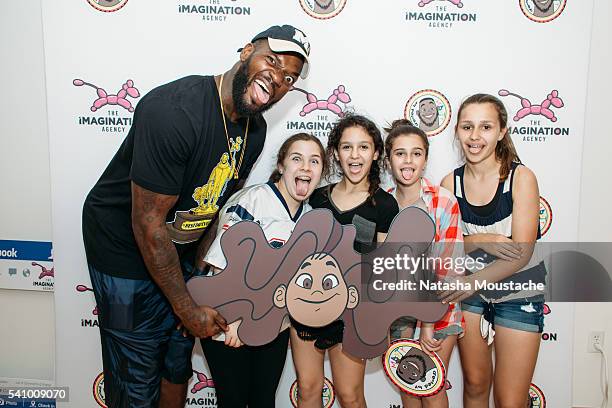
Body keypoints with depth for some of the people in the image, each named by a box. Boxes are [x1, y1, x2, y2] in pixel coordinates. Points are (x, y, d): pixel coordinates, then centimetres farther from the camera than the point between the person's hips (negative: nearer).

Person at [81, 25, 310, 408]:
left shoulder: (255, 129, -5)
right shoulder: (174, 110, -30)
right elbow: (148, 224, -27)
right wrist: (187, 308, -18)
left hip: (181, 251, 7)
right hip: (125, 250, -7)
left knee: (178, 366, 20)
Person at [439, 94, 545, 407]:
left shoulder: (521, 177, -17)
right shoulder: (450, 183, -6)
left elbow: (522, 252, -20)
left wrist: (473, 281, -31)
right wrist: (482, 241, -23)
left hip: (518, 295, -3)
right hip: (470, 290, 3)